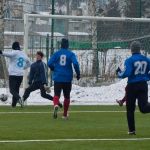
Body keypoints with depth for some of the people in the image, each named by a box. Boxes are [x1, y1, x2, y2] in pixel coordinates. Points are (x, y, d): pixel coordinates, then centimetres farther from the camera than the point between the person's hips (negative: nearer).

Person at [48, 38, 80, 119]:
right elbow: (75, 63, -15)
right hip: (67, 78, 0)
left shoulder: (56, 53, 2)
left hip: (58, 78, 0)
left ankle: (56, 105, -37)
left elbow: (49, 63, -3)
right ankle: (65, 114, 18)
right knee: (67, 96, 14)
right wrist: (78, 73, -3)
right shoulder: (71, 54, -1)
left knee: (57, 94, -3)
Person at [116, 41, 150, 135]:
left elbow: (126, 73, -18)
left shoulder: (130, 60, -9)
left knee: (130, 109, 11)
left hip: (132, 86, -3)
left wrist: (119, 73, 1)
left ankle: (132, 130, 14)